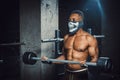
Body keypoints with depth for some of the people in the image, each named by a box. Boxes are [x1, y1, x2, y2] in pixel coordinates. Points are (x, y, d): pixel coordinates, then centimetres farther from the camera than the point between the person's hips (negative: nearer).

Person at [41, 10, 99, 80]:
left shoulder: (89, 38, -9)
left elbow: (94, 58, -10)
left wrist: (87, 63, -30)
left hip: (81, 74, -5)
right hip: (67, 74, 5)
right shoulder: (66, 37, 9)